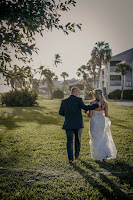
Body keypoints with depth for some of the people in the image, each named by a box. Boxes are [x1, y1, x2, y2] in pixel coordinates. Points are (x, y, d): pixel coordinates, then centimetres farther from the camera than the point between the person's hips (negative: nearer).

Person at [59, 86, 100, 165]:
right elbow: (85, 107, -19)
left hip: (68, 124, 1)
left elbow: (61, 113, 9)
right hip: (78, 124, -1)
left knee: (69, 141, 4)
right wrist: (97, 105, -11)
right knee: (78, 140, 19)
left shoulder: (64, 101, 4)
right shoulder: (78, 100, -7)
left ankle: (70, 158, -7)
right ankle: (77, 155, 31)